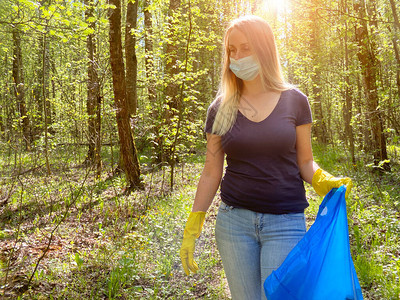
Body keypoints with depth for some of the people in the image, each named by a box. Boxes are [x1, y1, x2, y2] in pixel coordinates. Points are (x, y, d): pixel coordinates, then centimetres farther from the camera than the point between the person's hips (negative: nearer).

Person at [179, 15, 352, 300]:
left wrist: (324, 181, -16)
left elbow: (305, 161, 6)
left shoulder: (294, 101, 0)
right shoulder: (221, 109, 3)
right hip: (233, 220, 2)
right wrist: (192, 230, 4)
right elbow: (211, 173, 6)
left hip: (285, 222, -1)